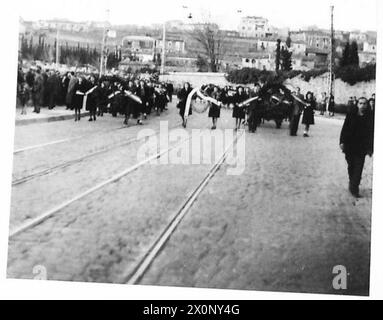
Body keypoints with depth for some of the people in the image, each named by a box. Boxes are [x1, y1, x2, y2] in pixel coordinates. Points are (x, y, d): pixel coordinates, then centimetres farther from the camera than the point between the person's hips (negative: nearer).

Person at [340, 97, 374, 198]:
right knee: (351, 166, 15)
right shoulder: (351, 115, -2)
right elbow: (344, 129, 0)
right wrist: (342, 142, -5)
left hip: (362, 148, -1)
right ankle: (352, 182, 34)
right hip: (349, 146, 1)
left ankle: (354, 188, 1)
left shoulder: (369, 117, -3)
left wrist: (370, 148, 1)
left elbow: (371, 133, 1)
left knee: (358, 169, -5)